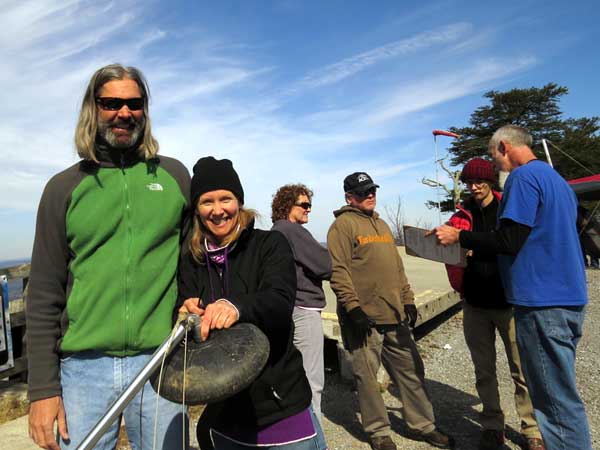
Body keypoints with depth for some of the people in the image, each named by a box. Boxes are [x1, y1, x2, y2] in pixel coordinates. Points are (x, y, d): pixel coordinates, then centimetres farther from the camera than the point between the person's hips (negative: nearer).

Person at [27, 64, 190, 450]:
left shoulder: (174, 175, 4)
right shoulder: (64, 187, 3)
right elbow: (45, 296, 3)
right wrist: (43, 388, 0)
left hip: (160, 361, 0)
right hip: (83, 365, 0)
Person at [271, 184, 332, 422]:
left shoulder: (276, 232, 15)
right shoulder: (293, 230, -14)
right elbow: (325, 265, -17)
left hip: (288, 309, 10)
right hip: (303, 309, -10)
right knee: (312, 381, -1)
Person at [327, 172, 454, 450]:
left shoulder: (381, 224, 18)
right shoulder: (343, 225, -6)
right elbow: (338, 271, -14)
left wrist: (408, 300, 16)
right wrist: (353, 307, -18)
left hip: (395, 314, 8)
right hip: (364, 317, -7)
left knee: (411, 370, 15)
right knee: (367, 377, 5)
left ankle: (421, 425, 32)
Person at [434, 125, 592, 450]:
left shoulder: (524, 176, -12)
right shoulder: (557, 179, 18)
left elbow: (509, 242, -19)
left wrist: (459, 237, -8)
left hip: (543, 301, -10)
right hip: (569, 297, 10)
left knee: (556, 397, 0)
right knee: (560, 390, 20)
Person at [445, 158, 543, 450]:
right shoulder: (460, 217, 6)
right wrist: (461, 289, -11)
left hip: (509, 302, -2)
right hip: (475, 305, 2)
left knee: (522, 370, 5)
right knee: (484, 371, 12)